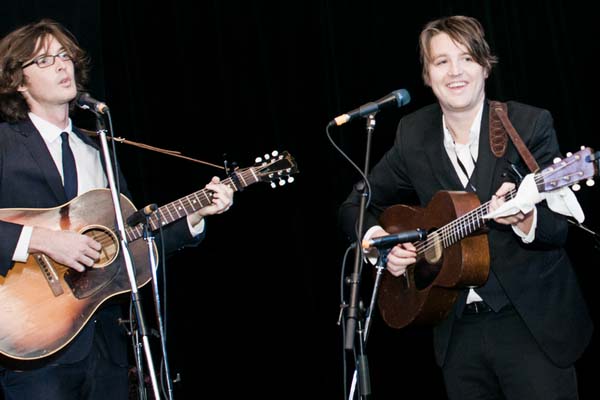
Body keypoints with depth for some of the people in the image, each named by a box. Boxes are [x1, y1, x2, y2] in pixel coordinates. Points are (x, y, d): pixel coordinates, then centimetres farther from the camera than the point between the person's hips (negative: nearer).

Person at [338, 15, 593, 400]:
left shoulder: (530, 124, -8)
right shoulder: (413, 134, 2)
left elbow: (558, 226, -12)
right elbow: (356, 206, 12)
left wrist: (523, 218, -33)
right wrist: (379, 241, -8)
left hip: (534, 323, -3)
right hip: (458, 329, 3)